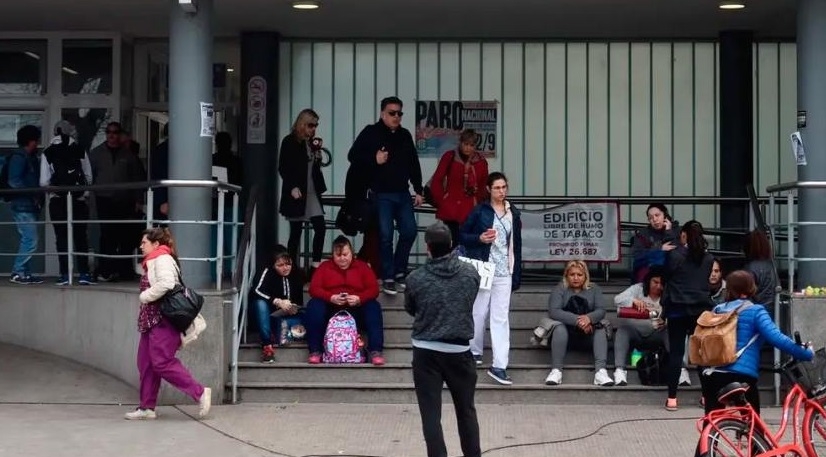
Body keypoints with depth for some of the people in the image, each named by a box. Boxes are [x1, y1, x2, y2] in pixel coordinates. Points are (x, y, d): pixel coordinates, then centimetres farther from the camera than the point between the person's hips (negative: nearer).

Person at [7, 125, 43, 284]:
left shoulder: (30, 157, 17)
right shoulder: (18, 157, -10)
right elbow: (14, 181, -17)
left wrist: (36, 197, 3)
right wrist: (33, 196, -15)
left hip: (29, 206, 10)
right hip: (23, 205, -10)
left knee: (28, 240, 11)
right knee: (30, 240, -12)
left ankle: (25, 273, 15)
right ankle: (17, 273, -8)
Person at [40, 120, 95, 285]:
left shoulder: (47, 153, -2)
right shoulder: (80, 151, 1)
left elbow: (44, 182, -4)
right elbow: (89, 177, 3)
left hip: (57, 200, -1)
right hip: (79, 199, 1)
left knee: (61, 236, 5)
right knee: (80, 236, 6)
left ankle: (64, 274, 1)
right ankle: (83, 273, 1)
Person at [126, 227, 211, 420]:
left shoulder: (162, 259, -12)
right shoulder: (154, 262, 20)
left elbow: (166, 284, -28)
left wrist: (145, 296, -18)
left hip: (163, 320, -10)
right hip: (152, 320, 10)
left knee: (162, 362, -13)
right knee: (146, 363, 8)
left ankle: (199, 392, -7)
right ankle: (147, 407, 12)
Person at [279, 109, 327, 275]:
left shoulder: (312, 142, 12)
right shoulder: (289, 141, -5)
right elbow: (283, 168, -10)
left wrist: (317, 155, 5)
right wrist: (292, 187, -18)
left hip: (312, 193, 6)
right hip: (296, 193, -6)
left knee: (320, 227, -5)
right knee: (296, 232, -1)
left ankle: (316, 266, -2)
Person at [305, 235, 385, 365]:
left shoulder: (362, 266, 10)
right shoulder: (324, 267, 10)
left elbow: (374, 289, -1)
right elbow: (314, 289, -2)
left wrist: (359, 298, -22)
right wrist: (331, 298, -22)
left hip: (356, 311, 0)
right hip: (330, 310, 0)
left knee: (373, 307, -28)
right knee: (314, 305, -29)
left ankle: (375, 351, -33)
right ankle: (315, 351, -28)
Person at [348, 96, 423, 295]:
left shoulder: (405, 135, 12)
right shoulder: (371, 133, -3)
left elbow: (414, 165, 17)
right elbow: (353, 156, -5)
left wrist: (418, 190, 13)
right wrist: (374, 160, -19)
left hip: (402, 193, 5)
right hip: (381, 194, -5)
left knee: (409, 231, 3)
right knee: (386, 235, -5)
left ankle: (399, 272, 19)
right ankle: (388, 278, 4)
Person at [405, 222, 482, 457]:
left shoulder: (416, 278, -9)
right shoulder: (470, 273, -5)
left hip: (426, 351, -2)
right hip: (459, 350, 2)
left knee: (431, 413, 3)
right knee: (466, 410, 17)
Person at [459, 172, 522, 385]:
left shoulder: (514, 214, 8)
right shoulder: (479, 211, -2)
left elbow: (517, 245, 11)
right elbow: (463, 235, 3)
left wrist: (517, 274, 8)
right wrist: (479, 239, -16)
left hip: (504, 273, 2)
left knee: (501, 317, -2)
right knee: (479, 313, 6)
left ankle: (499, 365, -3)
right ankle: (474, 351, 29)